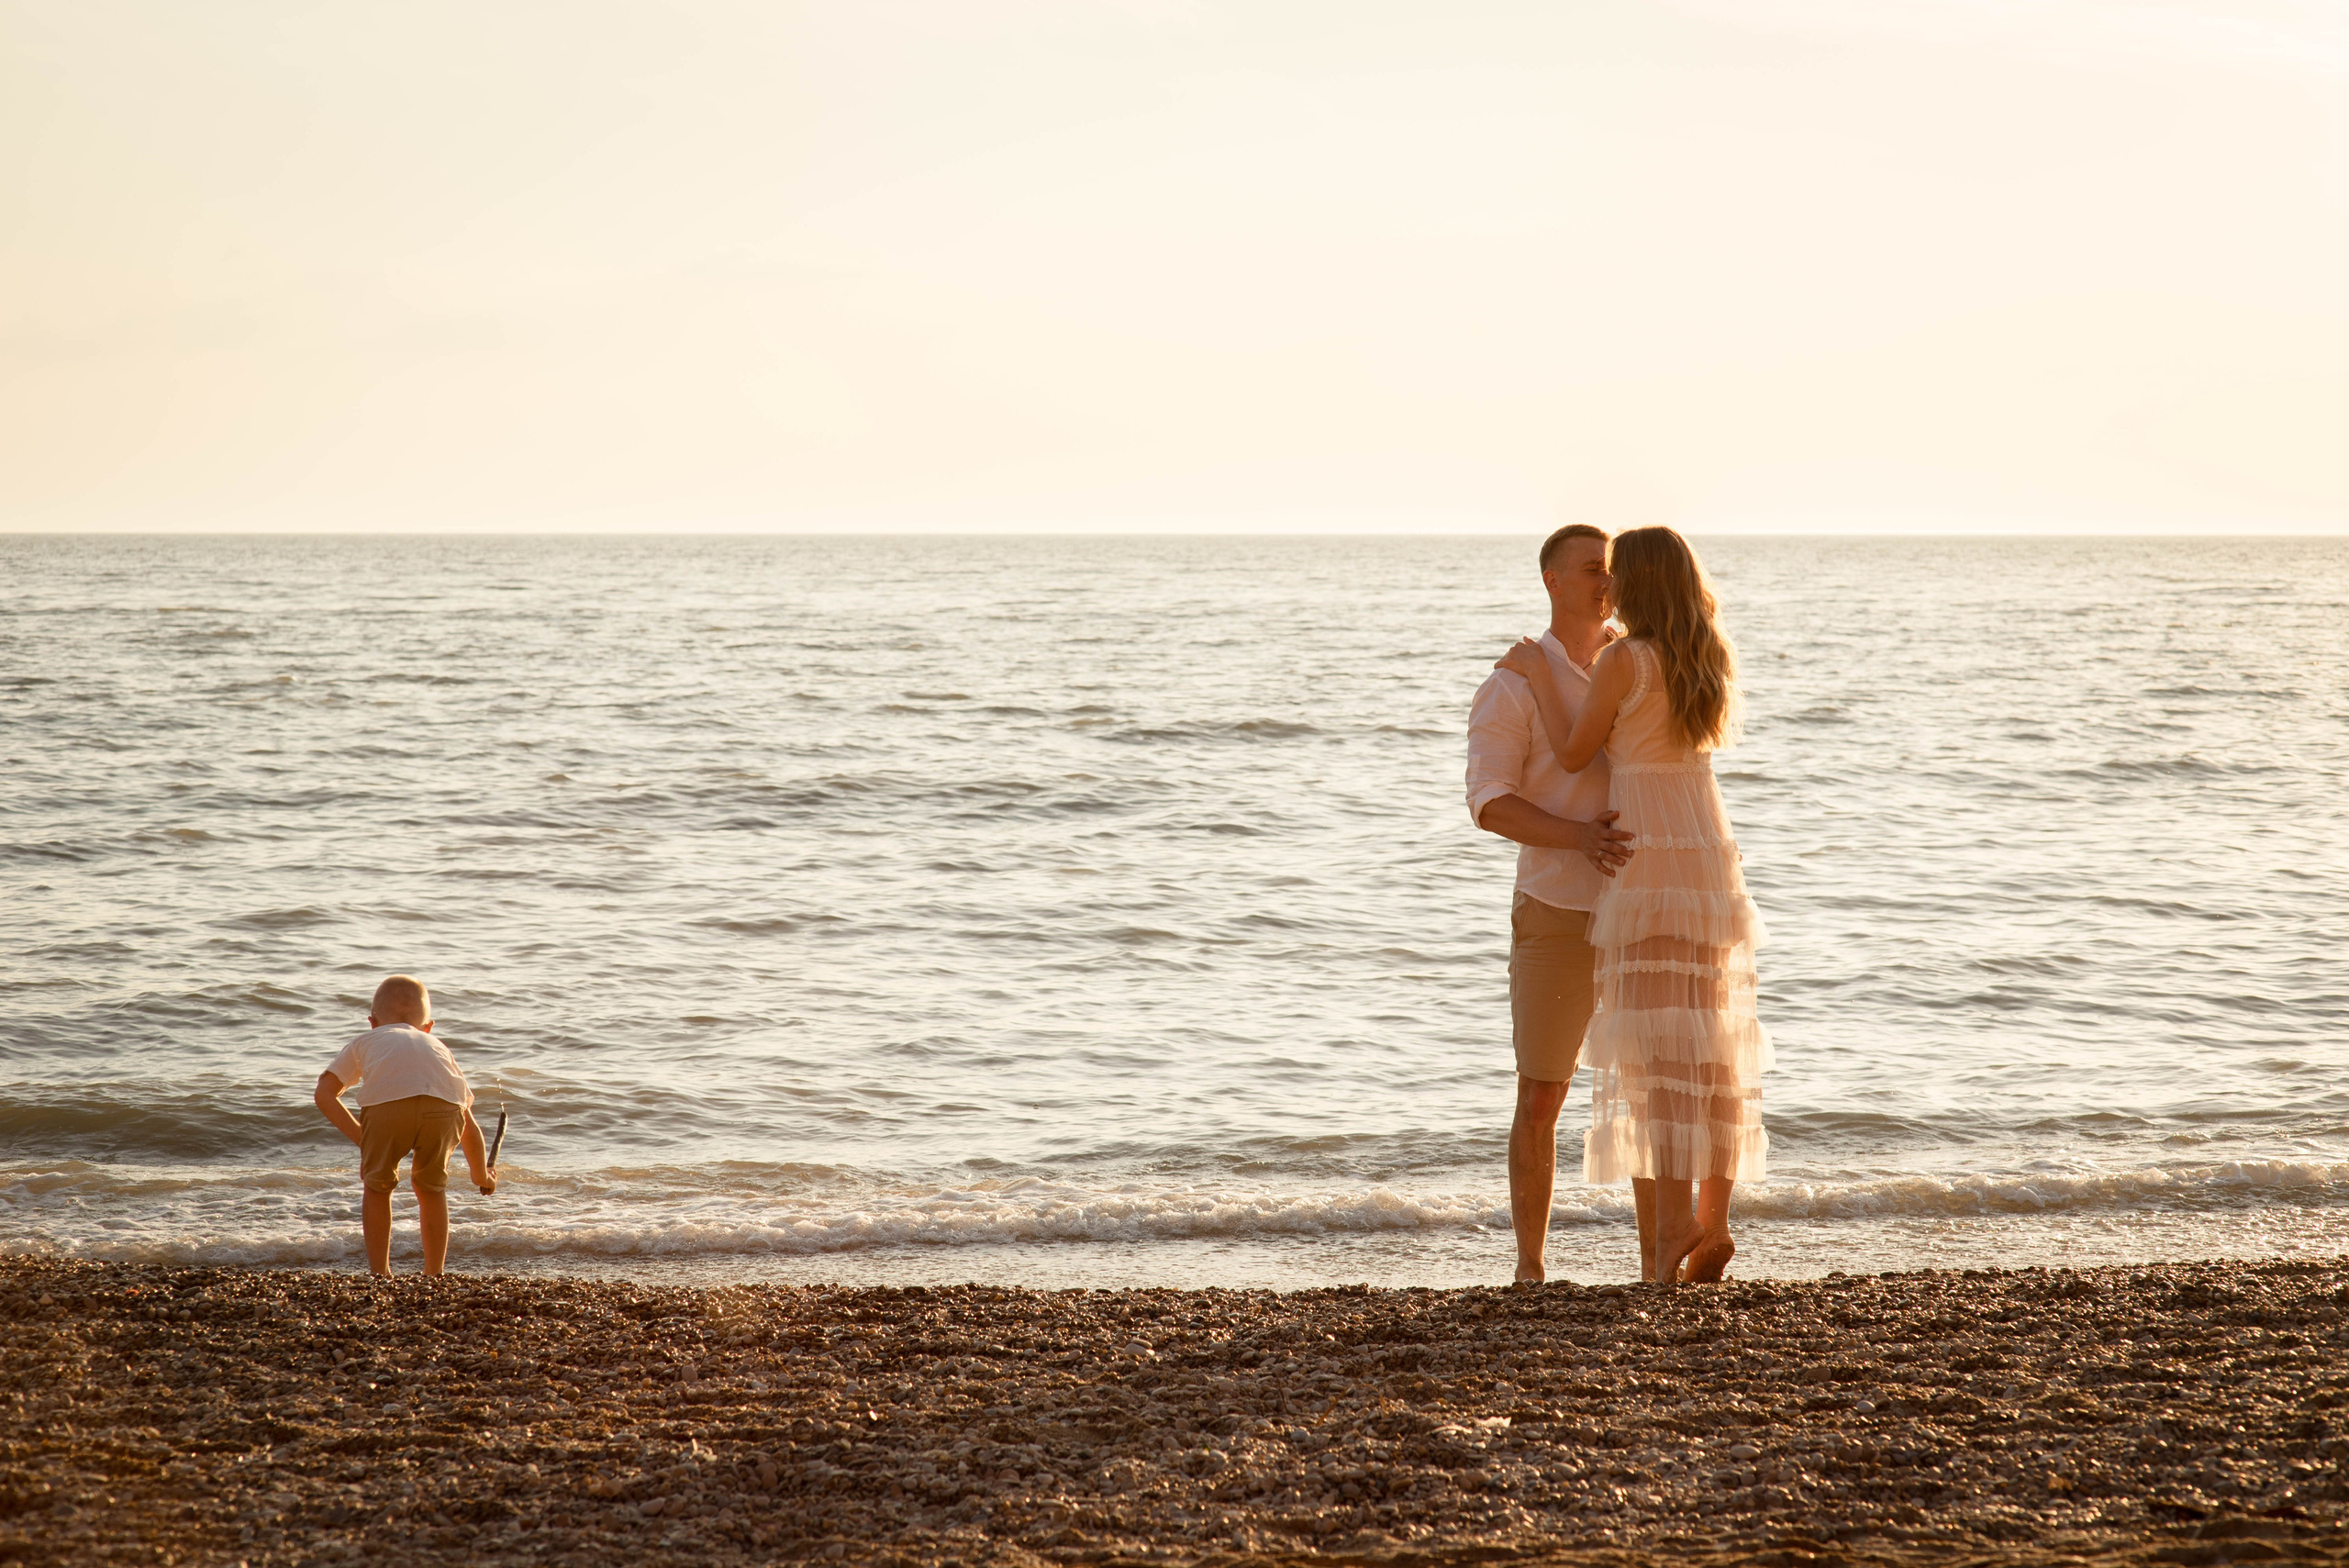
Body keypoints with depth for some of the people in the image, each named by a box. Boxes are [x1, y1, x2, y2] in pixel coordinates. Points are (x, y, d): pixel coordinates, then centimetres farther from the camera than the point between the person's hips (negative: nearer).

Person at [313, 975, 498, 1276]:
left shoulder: (365, 1042, 37)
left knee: (377, 1186, 21)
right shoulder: (438, 1047, 43)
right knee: (431, 1188, 25)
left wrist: (360, 1137, 22)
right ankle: (435, 1275, 26)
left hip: (387, 1102, -2)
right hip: (443, 1104, 2)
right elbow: (469, 1124, 47)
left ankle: (380, 1274, 20)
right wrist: (482, 1174, 61)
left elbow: (324, 1094, 21)